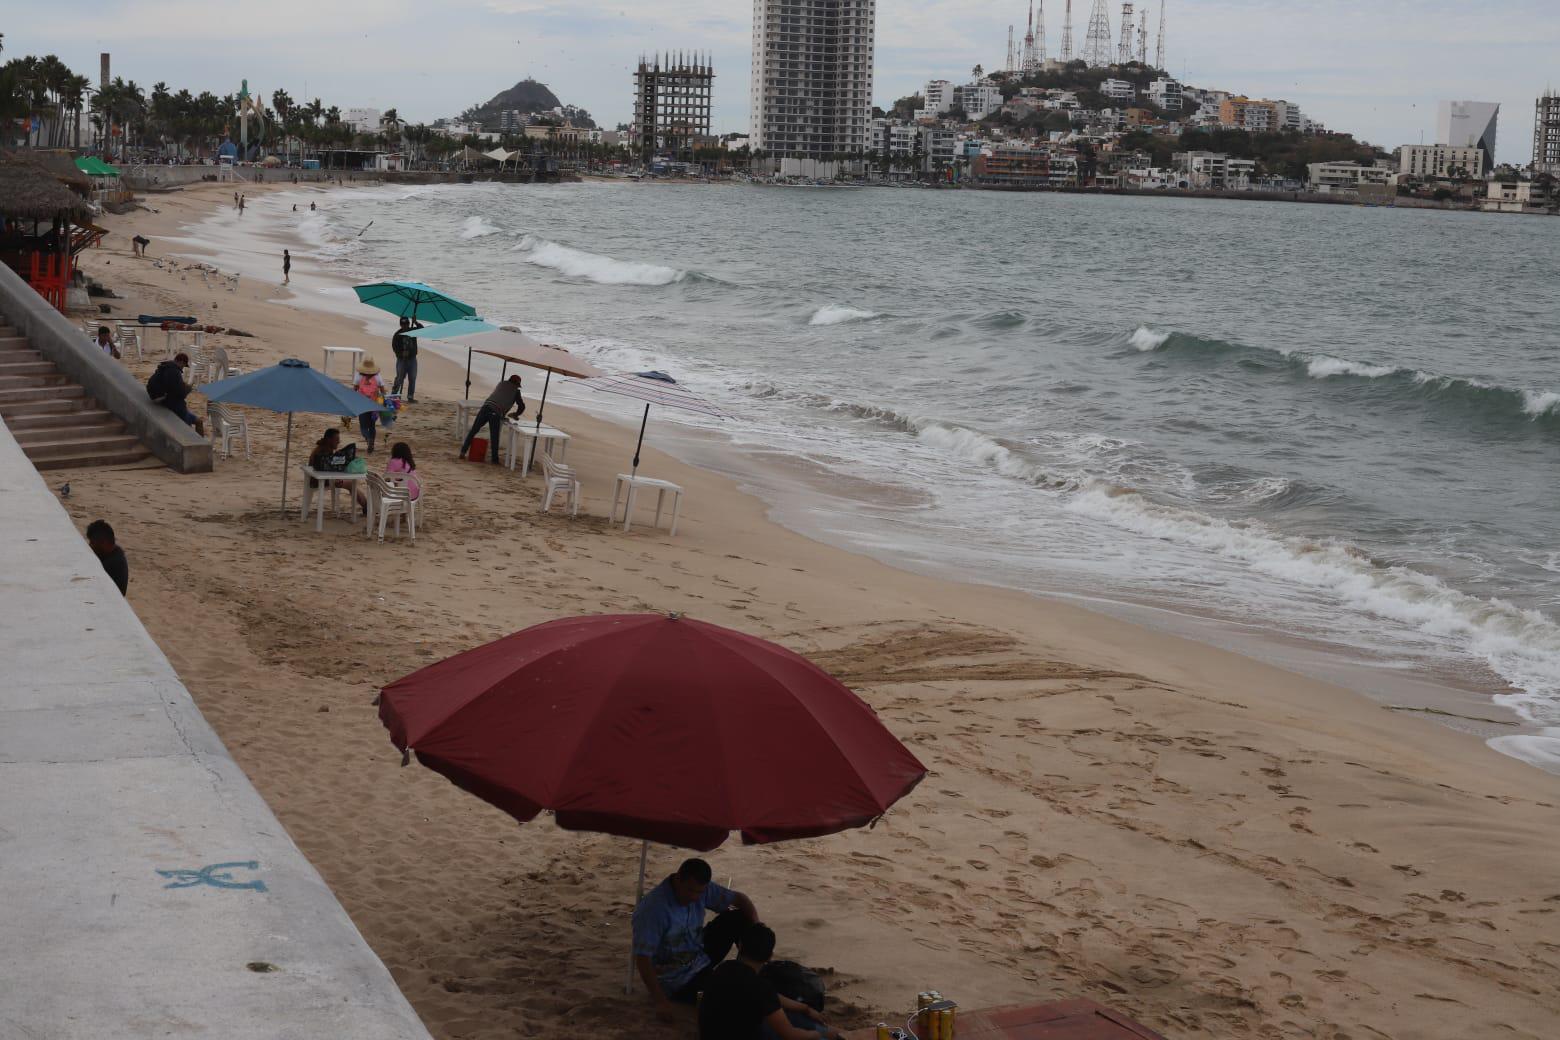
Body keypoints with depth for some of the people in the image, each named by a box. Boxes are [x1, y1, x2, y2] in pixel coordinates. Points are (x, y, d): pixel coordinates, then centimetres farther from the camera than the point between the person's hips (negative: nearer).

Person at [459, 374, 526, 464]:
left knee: (473, 431, 9)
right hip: (496, 413, -3)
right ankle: (494, 458, 10)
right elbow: (522, 406, 17)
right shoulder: (516, 391, 16)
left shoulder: (501, 384, 26)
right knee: (494, 437, 7)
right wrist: (516, 415, 36)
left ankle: (463, 451, 6)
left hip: (486, 407, 3)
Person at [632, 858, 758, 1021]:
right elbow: (642, 959, -30)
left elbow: (739, 899, 2)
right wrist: (661, 1003, -33)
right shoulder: (652, 909, -30)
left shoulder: (700, 890, -10)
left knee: (738, 918, -4)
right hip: (677, 981, -7)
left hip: (700, 957, 7)